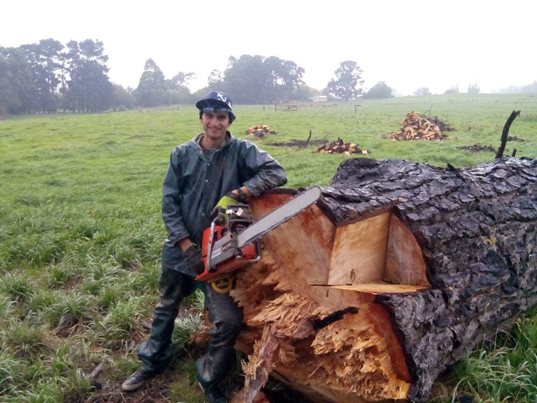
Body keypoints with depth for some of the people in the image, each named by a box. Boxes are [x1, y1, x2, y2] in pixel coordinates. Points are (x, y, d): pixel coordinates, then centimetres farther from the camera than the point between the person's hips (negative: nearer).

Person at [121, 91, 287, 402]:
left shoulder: (241, 151, -7)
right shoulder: (182, 154, -2)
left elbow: (277, 172, -18)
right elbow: (169, 202, -3)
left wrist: (242, 192, -31)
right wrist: (187, 245, -12)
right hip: (181, 248, 3)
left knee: (229, 321, -7)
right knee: (167, 307, 21)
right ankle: (153, 362, 47)